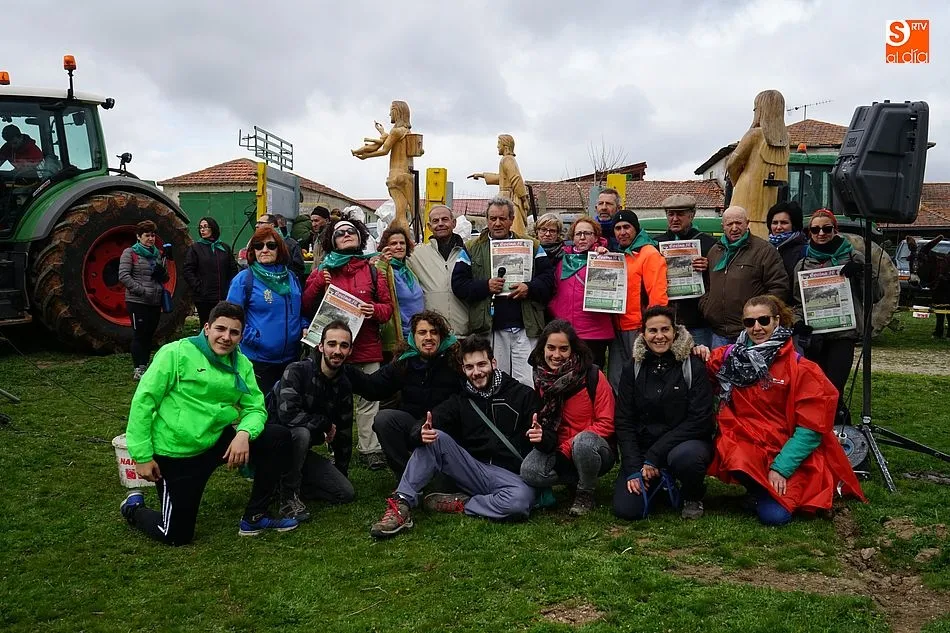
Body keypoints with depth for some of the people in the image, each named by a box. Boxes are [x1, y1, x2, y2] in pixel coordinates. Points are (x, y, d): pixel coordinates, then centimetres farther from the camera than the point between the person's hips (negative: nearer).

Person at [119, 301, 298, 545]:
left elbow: (255, 408, 0)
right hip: (175, 452, -5)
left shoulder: (242, 364, 1)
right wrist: (142, 456, -15)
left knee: (279, 438, -8)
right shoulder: (176, 353, -14)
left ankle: (255, 518, 4)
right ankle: (134, 507, 33)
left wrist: (244, 433, -24)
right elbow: (143, 401, -14)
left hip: (216, 442, 5)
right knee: (177, 536, 0)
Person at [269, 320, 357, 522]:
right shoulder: (297, 371, -20)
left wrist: (341, 473, 13)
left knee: (346, 493, -4)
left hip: (303, 450, 6)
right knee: (301, 432, -39)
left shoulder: (344, 386, 0)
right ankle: (289, 497, -20)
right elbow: (288, 414, -35)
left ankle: (289, 484, 10)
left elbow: (344, 433, 9)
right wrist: (326, 425, -20)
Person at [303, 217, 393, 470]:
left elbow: (388, 305, 7)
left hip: (367, 347, 0)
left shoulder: (373, 269, 9)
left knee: (369, 400, 0)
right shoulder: (324, 270, 9)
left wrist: (375, 310, -14)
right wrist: (318, 284, -11)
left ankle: (370, 449, 7)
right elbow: (306, 306, 5)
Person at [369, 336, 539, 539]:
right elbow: (421, 428, -1)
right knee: (436, 438, -17)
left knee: (521, 499, -37)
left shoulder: (523, 394, 3)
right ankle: (401, 503, -23)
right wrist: (422, 432, -27)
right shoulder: (461, 400, 13)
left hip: (511, 475, -3)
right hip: (472, 468, 3)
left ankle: (459, 505, -14)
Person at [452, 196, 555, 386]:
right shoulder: (472, 248, 9)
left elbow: (548, 277, 4)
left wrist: (530, 288, -14)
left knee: (528, 384, -1)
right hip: (490, 329, 0)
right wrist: (485, 286, -13)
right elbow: (458, 283, 1)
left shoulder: (532, 246, 11)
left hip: (526, 328, 0)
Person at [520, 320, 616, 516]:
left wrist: (566, 448, -18)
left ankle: (586, 494, -8)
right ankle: (581, 478, 1)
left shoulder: (593, 375, -13)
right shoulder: (540, 379, 0)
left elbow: (606, 424, -12)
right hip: (557, 451, 4)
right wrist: (540, 435, -16)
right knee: (529, 471, -26)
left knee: (583, 442, -38)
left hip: (593, 449, -3)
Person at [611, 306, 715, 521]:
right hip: (642, 448, 3)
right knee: (626, 509, -16)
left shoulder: (693, 367, -6)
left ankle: (693, 498, -2)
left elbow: (699, 420, -13)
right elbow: (623, 422, 2)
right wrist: (634, 468, -11)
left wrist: (654, 456, -18)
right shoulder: (633, 370, 3)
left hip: (686, 442, -3)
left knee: (684, 457, -38)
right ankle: (658, 483, 19)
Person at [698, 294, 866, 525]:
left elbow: (812, 428, -9)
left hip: (792, 454, -2)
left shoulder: (800, 368, -8)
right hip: (746, 446, 2)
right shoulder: (732, 357, 1)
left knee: (774, 515, -21)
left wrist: (780, 467, -16)